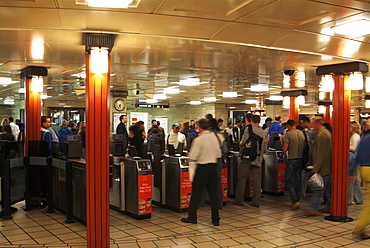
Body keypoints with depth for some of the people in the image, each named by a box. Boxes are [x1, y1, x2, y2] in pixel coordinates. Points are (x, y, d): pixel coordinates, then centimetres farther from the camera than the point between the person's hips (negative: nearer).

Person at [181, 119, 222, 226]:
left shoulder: (198, 139, -14)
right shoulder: (214, 137, 2)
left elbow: (193, 157, -15)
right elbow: (218, 154, 9)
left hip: (202, 168, -5)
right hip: (213, 167, 5)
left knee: (197, 193, 6)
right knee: (213, 194, 10)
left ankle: (192, 217, 15)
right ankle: (215, 219, 14)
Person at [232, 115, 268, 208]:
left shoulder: (249, 129, -6)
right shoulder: (263, 133, 9)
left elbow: (243, 142, -14)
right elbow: (265, 149, 10)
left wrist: (241, 143, 9)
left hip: (247, 157, -4)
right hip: (258, 159, 4)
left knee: (242, 178, 3)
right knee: (257, 180, 8)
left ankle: (239, 200, 8)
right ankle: (256, 201, 10)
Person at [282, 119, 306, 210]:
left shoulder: (288, 134, -10)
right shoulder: (302, 133, 7)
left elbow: (285, 150, -13)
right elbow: (305, 146, 12)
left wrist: (284, 148, 9)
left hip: (292, 160, -6)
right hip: (301, 159, 6)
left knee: (288, 181, 1)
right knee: (298, 181, 12)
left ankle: (295, 201, -9)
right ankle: (297, 201, 17)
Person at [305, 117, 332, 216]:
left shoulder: (321, 135, -18)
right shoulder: (327, 132, 15)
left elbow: (320, 154, -21)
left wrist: (316, 168, -20)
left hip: (322, 167, -10)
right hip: (328, 167, 10)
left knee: (318, 188, -7)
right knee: (327, 188, 16)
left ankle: (314, 209, -5)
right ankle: (329, 207, 24)